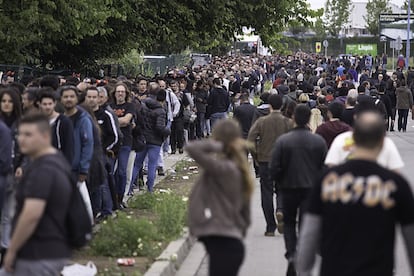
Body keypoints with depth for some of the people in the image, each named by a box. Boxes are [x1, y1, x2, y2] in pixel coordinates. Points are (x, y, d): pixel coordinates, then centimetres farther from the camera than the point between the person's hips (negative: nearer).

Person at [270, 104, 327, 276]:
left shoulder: (282, 141, -11)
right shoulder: (319, 141, -6)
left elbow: (274, 168, -11)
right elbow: (325, 166, -2)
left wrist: (279, 183, 7)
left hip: (288, 187, -1)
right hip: (311, 188, 1)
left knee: (289, 222, 16)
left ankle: (291, 253, -5)